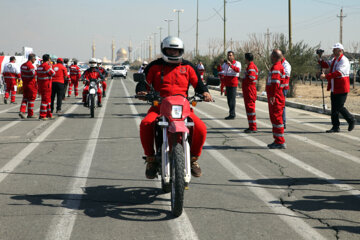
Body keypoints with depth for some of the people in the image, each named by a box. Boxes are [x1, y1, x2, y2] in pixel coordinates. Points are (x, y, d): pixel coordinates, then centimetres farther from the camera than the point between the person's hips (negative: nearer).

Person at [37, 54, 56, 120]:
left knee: (48, 100, 17)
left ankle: (49, 114, 24)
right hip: (46, 85, -9)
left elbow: (38, 77, 16)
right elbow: (53, 74, -11)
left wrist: (39, 86, 21)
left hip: (40, 85, 9)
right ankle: (42, 115, -8)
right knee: (45, 100, -6)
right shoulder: (47, 66, -16)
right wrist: (51, 67, 4)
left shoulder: (39, 67, 13)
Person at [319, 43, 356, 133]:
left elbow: (338, 73, -26)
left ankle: (351, 120, 14)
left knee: (339, 107, -6)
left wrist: (326, 76, -30)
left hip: (341, 89, -9)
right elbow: (326, 65, 16)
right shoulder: (334, 60, 15)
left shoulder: (344, 61, -15)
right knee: (334, 108, 7)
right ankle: (335, 127, 12)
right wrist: (320, 58, 0)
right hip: (334, 89, 9)